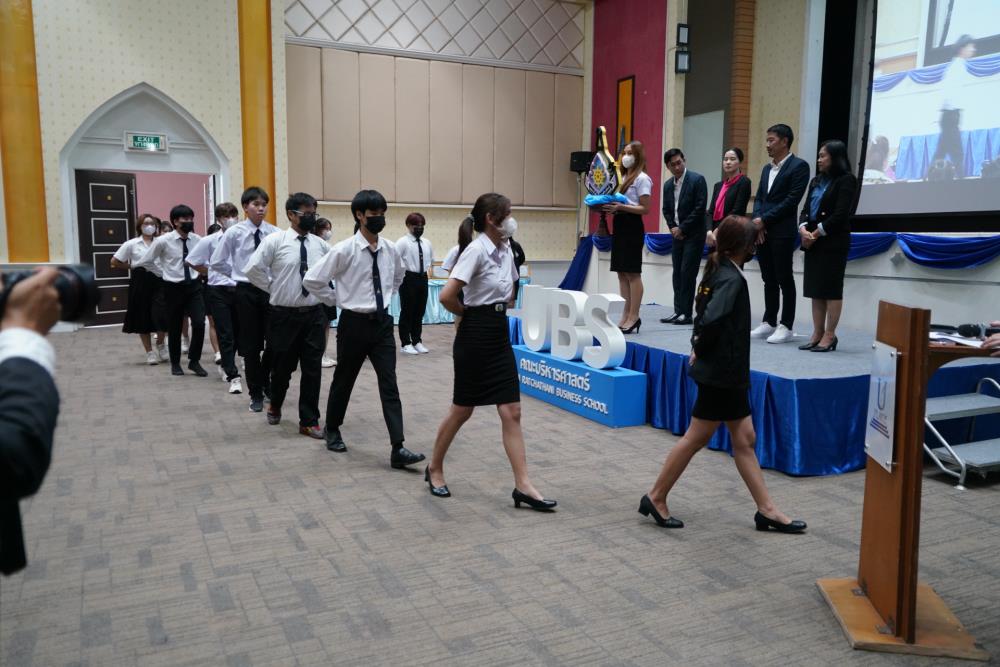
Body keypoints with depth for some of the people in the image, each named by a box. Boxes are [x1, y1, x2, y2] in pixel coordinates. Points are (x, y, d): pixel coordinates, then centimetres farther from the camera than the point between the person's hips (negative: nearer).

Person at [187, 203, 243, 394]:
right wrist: (212, 273, 7)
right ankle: (233, 376, -2)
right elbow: (192, 262, 7)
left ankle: (225, 364, 37)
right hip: (219, 290, -2)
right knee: (225, 335, -3)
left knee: (237, 333, 14)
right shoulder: (210, 241, -3)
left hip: (240, 289, 2)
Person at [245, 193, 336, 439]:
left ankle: (309, 421, 14)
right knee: (283, 366, 11)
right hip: (284, 314, -2)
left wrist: (331, 298, 8)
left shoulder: (321, 245, 5)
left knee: (313, 369, 2)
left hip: (314, 314, 2)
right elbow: (252, 269, -7)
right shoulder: (275, 241, -5)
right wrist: (273, 288, -1)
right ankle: (275, 406, 40)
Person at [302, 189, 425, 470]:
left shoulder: (391, 250, 2)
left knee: (389, 385, -4)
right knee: (343, 381, 14)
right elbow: (311, 281, -8)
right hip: (354, 323, -3)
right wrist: (340, 298, 2)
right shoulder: (344, 250, -13)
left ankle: (397, 449, -6)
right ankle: (333, 431, 38)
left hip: (382, 323, 3)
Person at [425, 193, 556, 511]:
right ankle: (435, 468, 28)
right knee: (462, 410, 7)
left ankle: (523, 486, 4)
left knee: (512, 412, 2)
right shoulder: (477, 250, -16)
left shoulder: (506, 251, 8)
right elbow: (447, 296, -23)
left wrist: (498, 308, 11)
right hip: (476, 336, -7)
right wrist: (471, 314, -5)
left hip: (501, 336, 7)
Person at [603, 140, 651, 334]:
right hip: (619, 225, 9)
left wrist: (621, 207, -22)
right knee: (622, 273, 8)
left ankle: (634, 317, -3)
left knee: (633, 273, -7)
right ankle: (626, 316, 12)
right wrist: (610, 207, 2)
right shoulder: (624, 178, 18)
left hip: (632, 227, -9)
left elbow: (645, 209, -14)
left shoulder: (642, 178, -7)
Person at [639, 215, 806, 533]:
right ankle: (656, 498, 14)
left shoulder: (719, 271, 9)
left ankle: (767, 510, 20)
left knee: (744, 438, 12)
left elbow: (705, 317, 16)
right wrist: (700, 351, -12)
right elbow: (711, 321, -29)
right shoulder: (731, 278, -18)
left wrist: (698, 348, 2)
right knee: (696, 438, 1)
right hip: (721, 372, -9)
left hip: (728, 373, 9)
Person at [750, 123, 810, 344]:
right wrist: (757, 220, -3)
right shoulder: (767, 168, 19)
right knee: (769, 280, 10)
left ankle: (786, 326, 3)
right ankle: (769, 323, 17)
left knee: (784, 279, -2)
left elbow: (792, 200, -12)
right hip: (762, 231, 7)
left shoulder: (799, 166, -4)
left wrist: (764, 220, -13)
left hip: (782, 231, -7)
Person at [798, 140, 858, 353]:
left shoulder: (846, 180, -5)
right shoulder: (817, 181, 17)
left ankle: (830, 335, 1)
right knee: (815, 288, 6)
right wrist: (803, 229, -7)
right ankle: (817, 333, 11)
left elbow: (840, 214, -13)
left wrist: (816, 233, -12)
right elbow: (806, 209, 12)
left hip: (834, 241, -7)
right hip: (812, 240, 7)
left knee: (831, 288, -4)